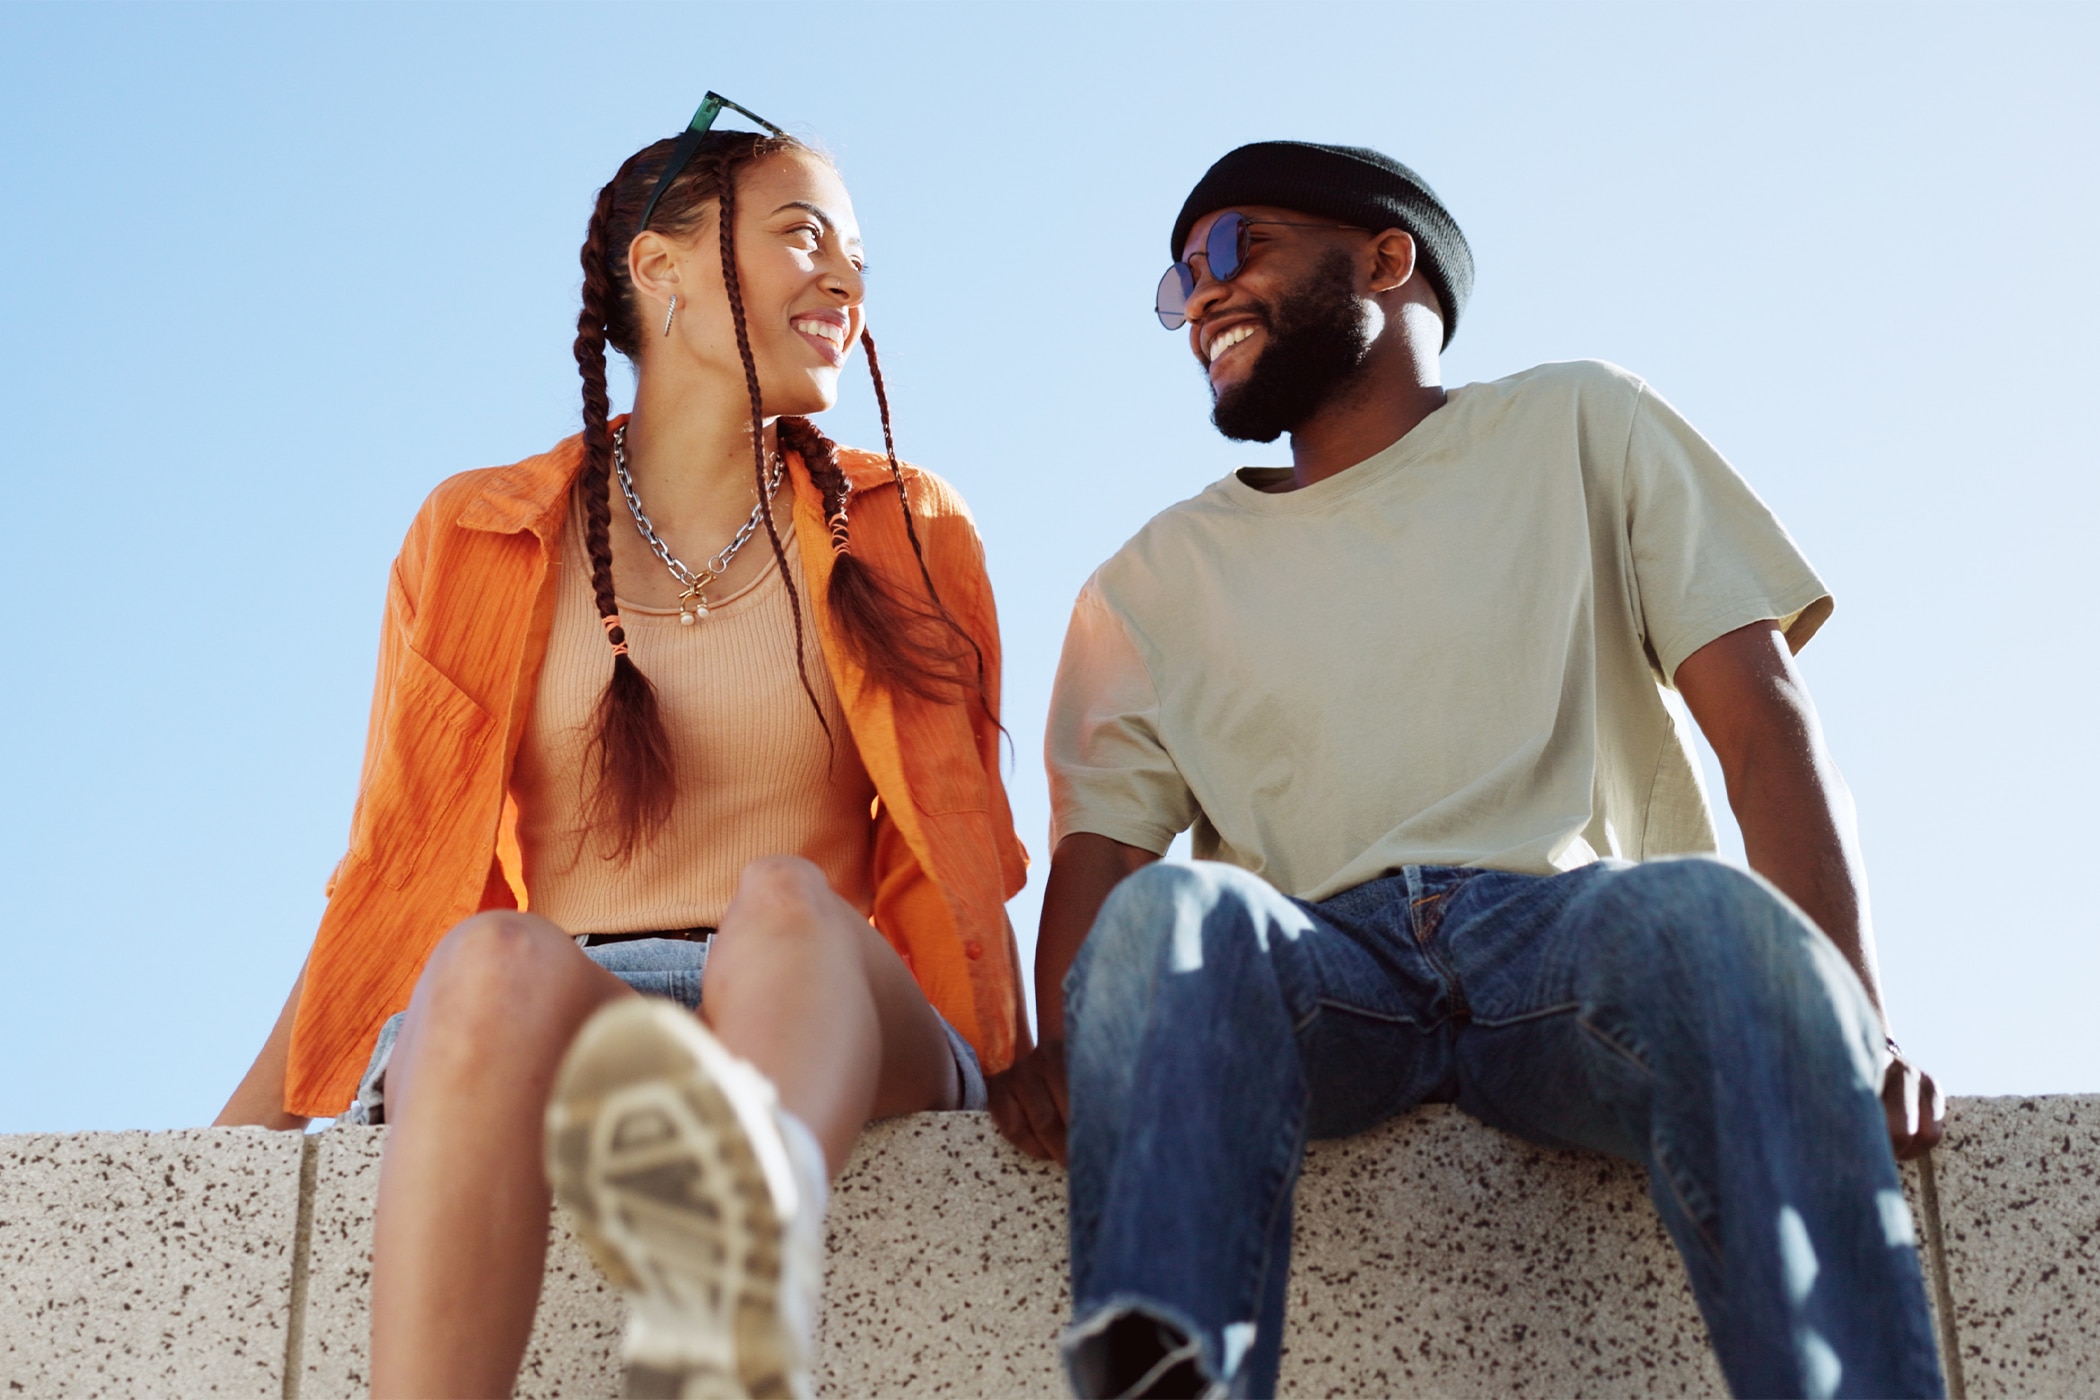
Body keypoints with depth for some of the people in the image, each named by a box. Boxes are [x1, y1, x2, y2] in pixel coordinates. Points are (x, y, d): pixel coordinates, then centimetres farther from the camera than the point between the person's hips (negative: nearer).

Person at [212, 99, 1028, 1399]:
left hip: (833, 1038, 0)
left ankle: (753, 1259, -68)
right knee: (497, 962, -35)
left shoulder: (905, 535, 18)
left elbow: (950, 868, 15)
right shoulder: (477, 541, 16)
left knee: (786, 902, -35)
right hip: (529, 1038, 1)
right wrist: (234, 1140, 3)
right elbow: (399, 876, 14)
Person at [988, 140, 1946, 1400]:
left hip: (1576, 924, -1)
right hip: (1312, 967, 1)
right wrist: (1058, 1049, -17)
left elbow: (1763, 716, 5)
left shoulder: (1578, 430, 17)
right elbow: (1098, 845, 8)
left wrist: (1851, 1021, -13)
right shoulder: (1156, 579, 21)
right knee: (1170, 910, -33)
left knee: (1704, 906, -36)